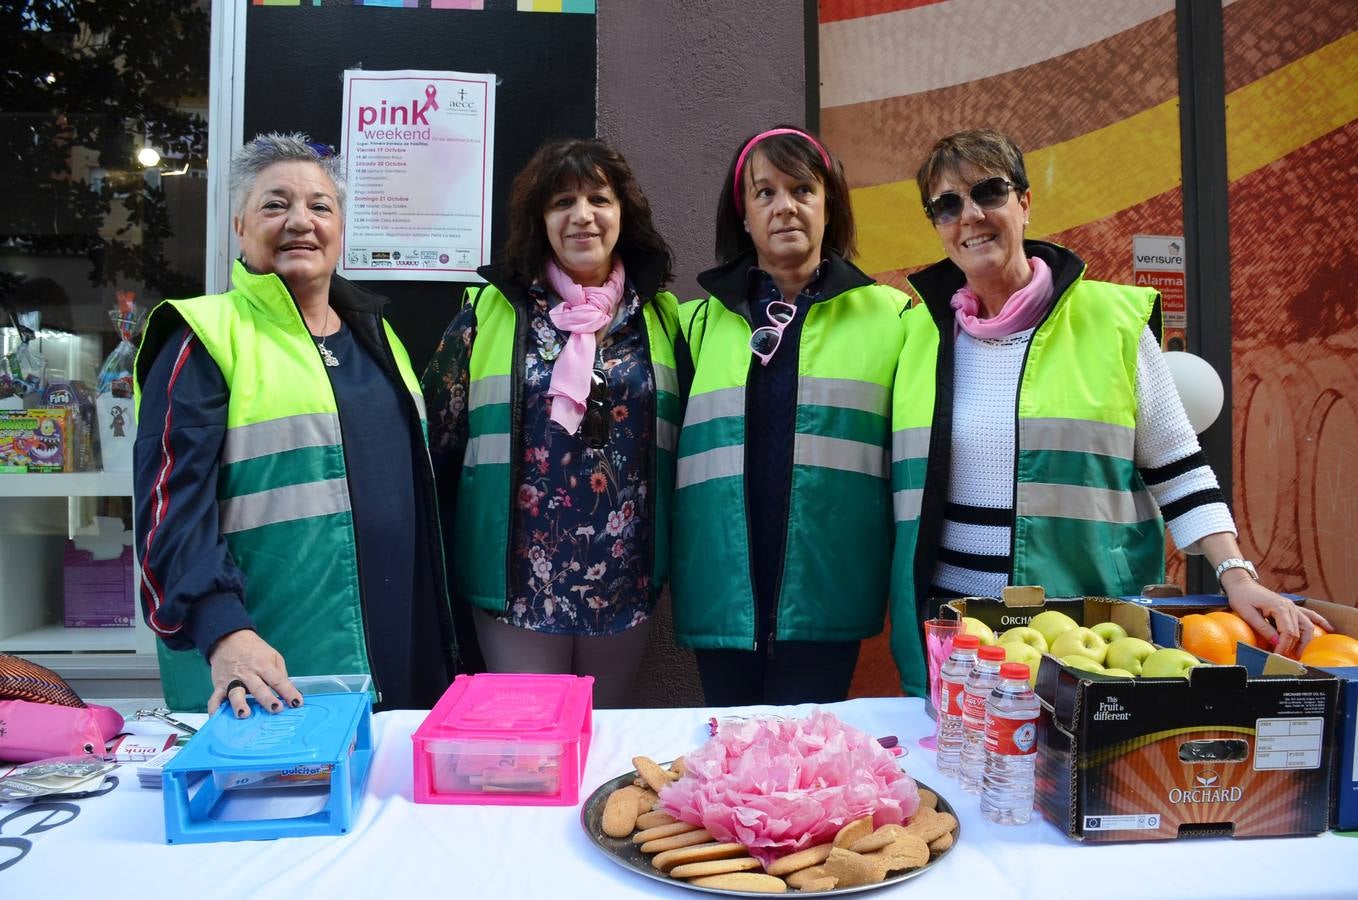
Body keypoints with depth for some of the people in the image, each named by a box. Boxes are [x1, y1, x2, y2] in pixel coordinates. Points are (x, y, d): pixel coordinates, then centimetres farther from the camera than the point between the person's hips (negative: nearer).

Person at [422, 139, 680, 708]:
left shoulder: (660, 316, 4)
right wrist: (442, 562, 3)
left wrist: (672, 557, 7)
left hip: (625, 579, 2)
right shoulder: (490, 311, -2)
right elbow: (439, 435, 2)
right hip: (521, 578, -2)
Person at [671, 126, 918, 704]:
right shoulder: (701, 321, 9)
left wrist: (903, 577, 2)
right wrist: (674, 570, 5)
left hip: (828, 592, -2)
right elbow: (676, 447, 11)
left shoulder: (887, 316, 3)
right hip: (722, 592, 2)